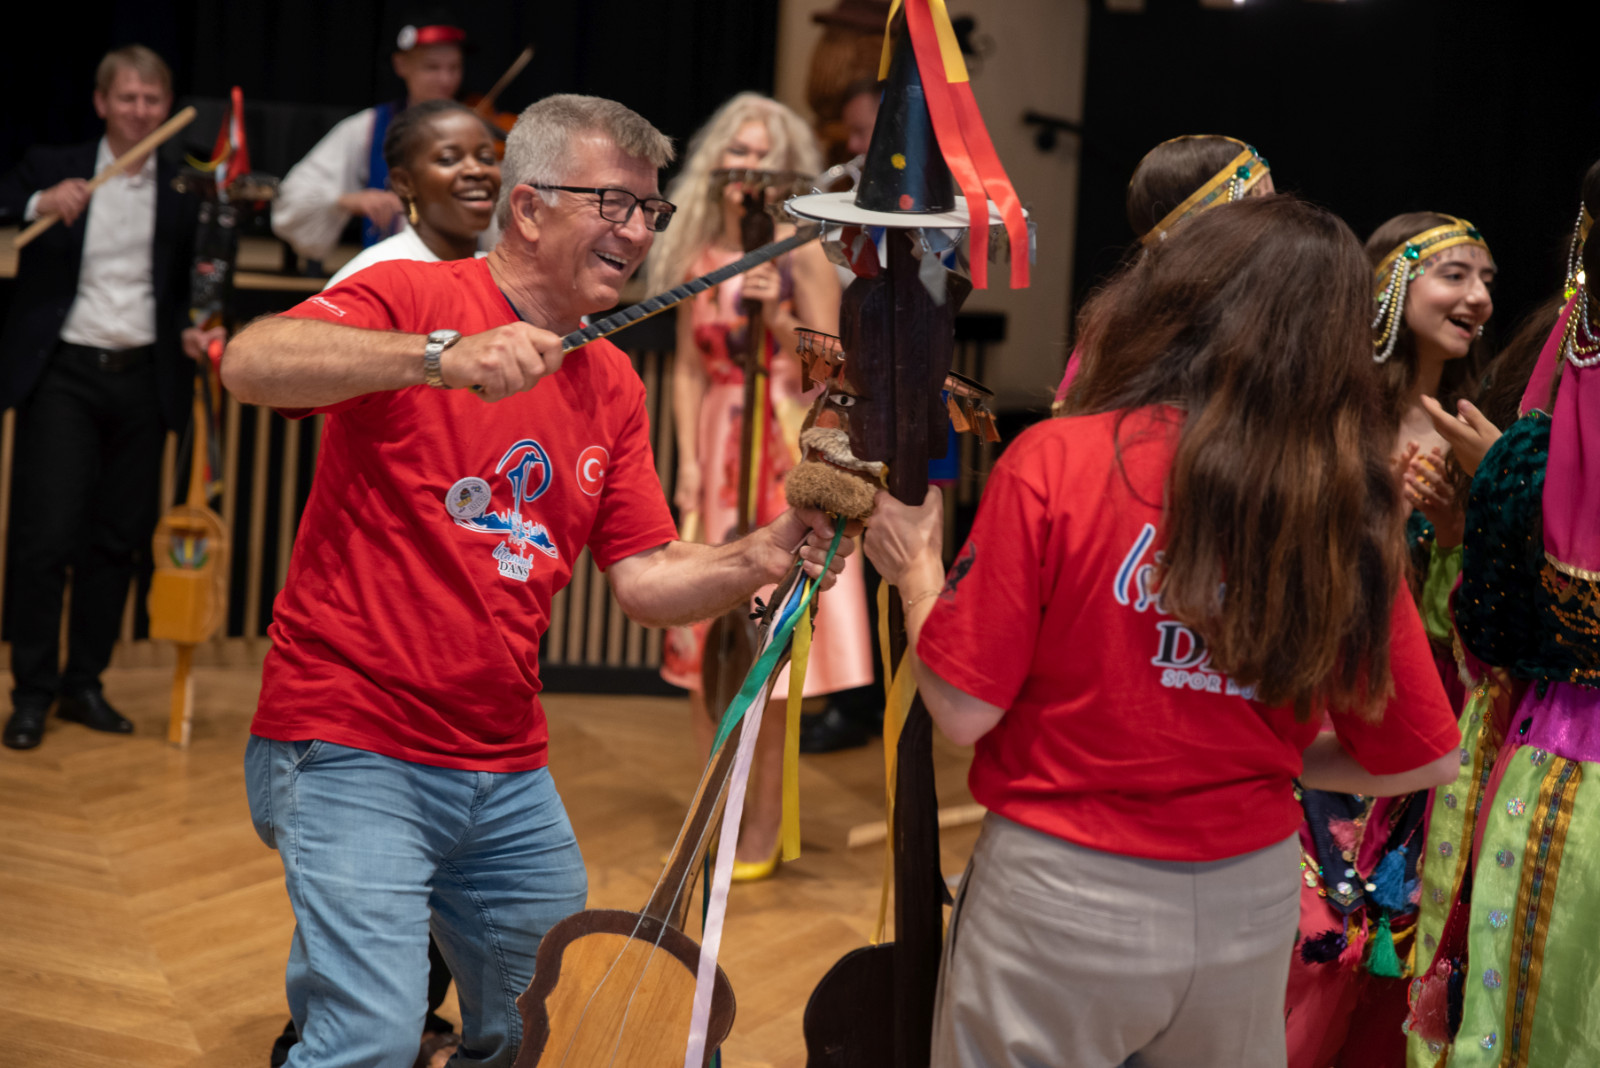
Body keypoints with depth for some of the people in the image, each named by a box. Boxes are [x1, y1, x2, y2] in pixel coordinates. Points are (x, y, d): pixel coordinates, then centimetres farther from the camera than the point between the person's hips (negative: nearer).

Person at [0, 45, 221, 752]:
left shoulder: (184, 191, 9)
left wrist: (191, 333, -3)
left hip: (141, 377, 3)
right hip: (63, 373, -3)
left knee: (118, 539, 6)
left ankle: (84, 685, 18)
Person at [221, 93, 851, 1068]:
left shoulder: (614, 387, 11)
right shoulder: (416, 299, -8)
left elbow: (645, 580, 8)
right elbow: (252, 364, -25)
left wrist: (759, 559, -10)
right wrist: (438, 356, -37)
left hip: (510, 776, 7)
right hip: (353, 751, -7)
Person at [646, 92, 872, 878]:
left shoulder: (802, 254, -2)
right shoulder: (698, 256, 8)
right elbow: (688, 367, 8)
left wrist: (779, 315, -19)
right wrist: (688, 460, -1)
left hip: (788, 453, -4)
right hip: (718, 450, 4)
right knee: (704, 641, 4)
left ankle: (764, 821, 5)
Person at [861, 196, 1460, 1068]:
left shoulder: (1053, 462, -15)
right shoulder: (1347, 511, -7)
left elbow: (962, 709, -12)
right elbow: (1422, 758, -2)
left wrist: (916, 567, 5)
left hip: (1059, 900, -3)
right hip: (1253, 901, 3)